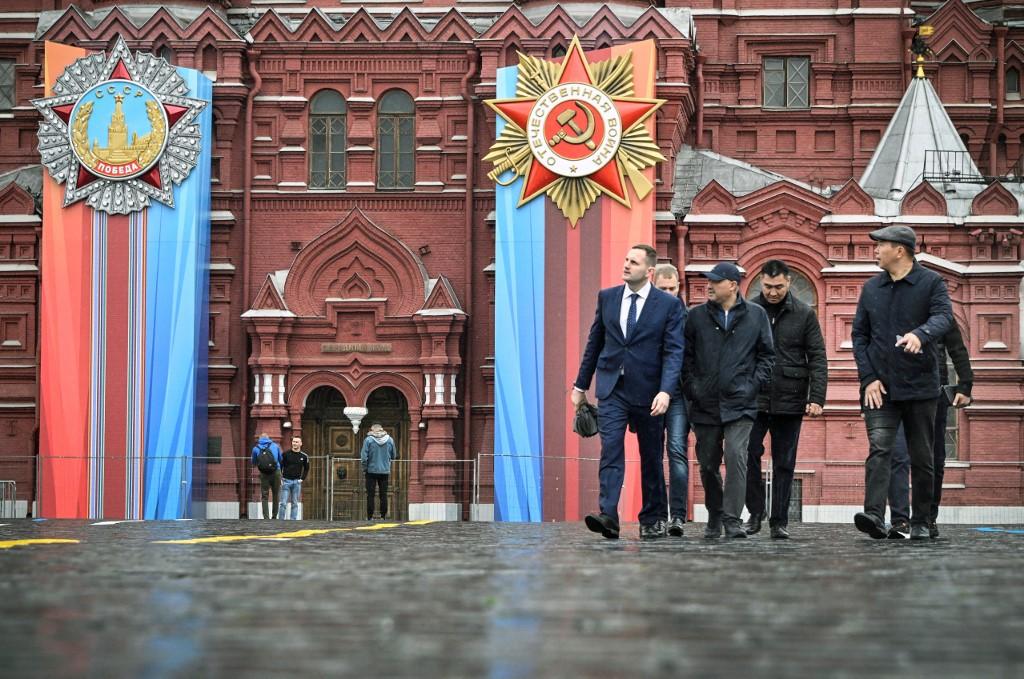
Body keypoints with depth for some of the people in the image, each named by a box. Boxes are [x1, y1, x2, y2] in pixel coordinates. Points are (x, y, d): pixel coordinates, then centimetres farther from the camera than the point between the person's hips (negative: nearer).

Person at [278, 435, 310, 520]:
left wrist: (302, 479, 6)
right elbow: (279, 467, 5)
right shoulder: (286, 454, -1)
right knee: (283, 503, -6)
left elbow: (306, 469, 18)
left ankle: (293, 520, 8)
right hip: (286, 481, -2)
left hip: (297, 482, 2)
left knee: (295, 504, 4)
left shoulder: (304, 456, 4)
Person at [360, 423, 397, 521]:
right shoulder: (389, 440, 0)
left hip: (371, 471, -3)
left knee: (370, 495, 3)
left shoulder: (368, 440, -9)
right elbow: (394, 456, 9)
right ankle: (383, 516, 9)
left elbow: (363, 456, -12)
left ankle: (370, 516, 2)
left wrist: (364, 468, -1)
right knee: (383, 495, 9)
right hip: (385, 471, 3)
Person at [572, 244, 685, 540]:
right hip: (612, 389, 2)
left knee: (651, 457, 9)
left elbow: (674, 352, -9)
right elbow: (594, 343, 14)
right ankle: (608, 516, -22)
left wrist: (665, 391, -21)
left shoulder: (669, 304, -3)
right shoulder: (607, 297, 7)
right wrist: (581, 385, 15)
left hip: (648, 392, -2)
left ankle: (653, 520, 21)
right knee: (610, 451, -13)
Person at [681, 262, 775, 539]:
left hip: (740, 403, -2)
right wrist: (691, 387, 0)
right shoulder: (696, 316, 7)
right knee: (708, 464, 8)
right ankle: (714, 517, 24)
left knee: (736, 457, -17)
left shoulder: (756, 315, 6)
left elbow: (766, 354, 9)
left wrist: (755, 384, -1)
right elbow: (685, 356, 10)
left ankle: (732, 519, -16)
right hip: (705, 403, 2)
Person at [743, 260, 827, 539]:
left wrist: (817, 398, -8)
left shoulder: (804, 314, 3)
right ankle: (755, 513, 2)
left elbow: (817, 359, 1)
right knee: (748, 454, -11)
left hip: (789, 401, 0)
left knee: (784, 463, 5)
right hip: (753, 399, 0)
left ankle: (779, 521, 11)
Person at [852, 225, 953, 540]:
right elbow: (859, 334, 11)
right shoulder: (872, 287, 12)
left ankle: (920, 523, 17)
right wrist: (868, 378, -2)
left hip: (920, 385, -2)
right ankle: (874, 516, -26)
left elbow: (943, 317, -17)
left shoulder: (931, 282, 0)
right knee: (879, 450, -15)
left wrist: (920, 334, -40)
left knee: (922, 458, 6)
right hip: (880, 387, 2)